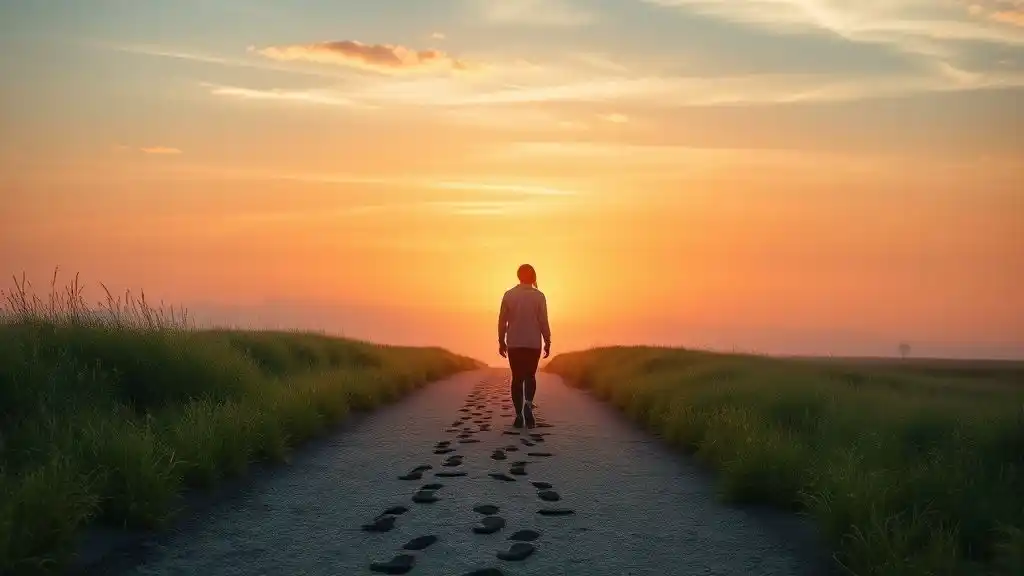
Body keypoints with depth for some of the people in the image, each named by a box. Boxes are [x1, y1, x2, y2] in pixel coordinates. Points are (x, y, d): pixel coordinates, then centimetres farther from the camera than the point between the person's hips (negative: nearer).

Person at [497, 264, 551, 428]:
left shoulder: (509, 295, -1)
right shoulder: (538, 295, -5)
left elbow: (502, 320, 1)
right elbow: (543, 321, -5)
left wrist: (501, 341, 10)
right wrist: (547, 341, 4)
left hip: (514, 344, 1)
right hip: (533, 343, -1)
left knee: (517, 378, 7)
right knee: (530, 376, 13)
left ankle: (519, 415, 2)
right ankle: (528, 404, -13)